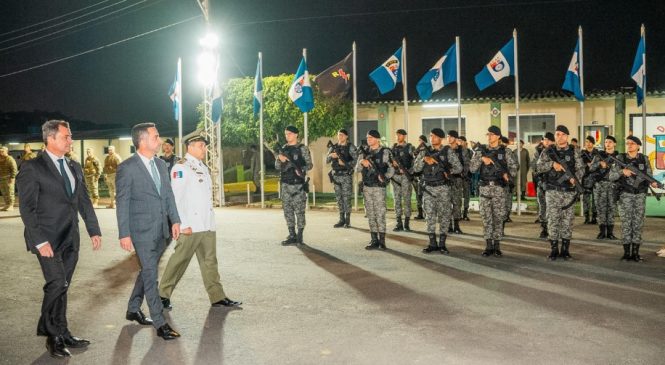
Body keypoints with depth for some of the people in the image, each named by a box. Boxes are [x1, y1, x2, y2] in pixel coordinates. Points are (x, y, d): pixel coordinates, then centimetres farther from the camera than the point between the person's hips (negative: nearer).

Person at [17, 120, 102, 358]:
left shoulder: (74, 167, 12)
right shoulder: (32, 168, -7)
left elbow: (84, 201, 16)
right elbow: (27, 207, -11)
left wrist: (94, 230, 9)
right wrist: (39, 241, -17)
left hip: (70, 239, 6)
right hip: (48, 239, -6)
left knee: (61, 288, 11)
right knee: (57, 284, -11)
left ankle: (60, 335, 21)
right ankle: (53, 335, 6)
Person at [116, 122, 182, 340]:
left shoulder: (161, 164, 9)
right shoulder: (127, 168, -11)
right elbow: (122, 203, -11)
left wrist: (175, 220, 8)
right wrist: (124, 234, -12)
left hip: (161, 229, 7)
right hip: (142, 230, -7)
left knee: (148, 271, 18)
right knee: (150, 275, -4)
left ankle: (133, 310, 35)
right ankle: (160, 323, 1)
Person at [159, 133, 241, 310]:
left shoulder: (203, 167, 18)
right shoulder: (181, 167, -8)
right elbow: (176, 198, -13)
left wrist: (210, 220, 17)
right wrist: (183, 224, -17)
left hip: (207, 225, 8)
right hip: (191, 226, -8)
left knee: (210, 261, 9)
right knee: (179, 260, 0)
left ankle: (217, 297, 13)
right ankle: (163, 294, 13)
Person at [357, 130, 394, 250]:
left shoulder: (384, 152, -4)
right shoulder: (365, 152, 11)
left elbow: (392, 169, -6)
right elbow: (357, 169, 9)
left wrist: (384, 177, -21)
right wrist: (361, 162, -11)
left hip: (379, 187, -5)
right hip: (366, 187, 5)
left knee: (380, 214, -5)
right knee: (370, 214, 8)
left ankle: (382, 240, 1)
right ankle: (374, 240, 13)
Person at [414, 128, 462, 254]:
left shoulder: (448, 151, -1)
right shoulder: (424, 152, 9)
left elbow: (459, 168, -7)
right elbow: (416, 168, 0)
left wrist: (447, 172, -5)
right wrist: (424, 159, -14)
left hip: (443, 188, -3)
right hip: (428, 188, 3)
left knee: (444, 216, 2)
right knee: (430, 216, 4)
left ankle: (442, 244, 10)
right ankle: (432, 243, 11)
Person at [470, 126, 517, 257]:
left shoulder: (505, 151, 3)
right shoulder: (481, 151, 7)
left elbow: (513, 167, 0)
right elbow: (472, 168, 0)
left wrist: (508, 175, -19)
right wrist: (481, 158, -14)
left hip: (499, 187, -1)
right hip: (484, 187, 2)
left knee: (499, 217, 2)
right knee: (486, 217, 3)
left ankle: (497, 246, 9)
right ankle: (488, 246, 10)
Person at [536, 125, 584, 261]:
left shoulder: (574, 151, 6)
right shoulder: (548, 151, 5)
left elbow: (580, 168, 1)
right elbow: (538, 167, -2)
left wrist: (575, 178, -18)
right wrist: (552, 164, -17)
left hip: (569, 191, 1)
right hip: (553, 191, -1)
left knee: (567, 220, 3)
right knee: (552, 219, -2)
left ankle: (565, 249, 12)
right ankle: (554, 249, 5)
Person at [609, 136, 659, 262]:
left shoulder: (644, 159, 5)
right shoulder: (620, 158, 0)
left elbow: (649, 175, 8)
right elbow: (611, 176, -5)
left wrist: (653, 182, -14)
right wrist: (622, 171, -22)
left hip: (640, 194, 2)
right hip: (625, 194, -2)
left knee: (638, 222, 2)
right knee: (626, 222, -3)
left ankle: (635, 252, 8)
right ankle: (626, 252, 3)